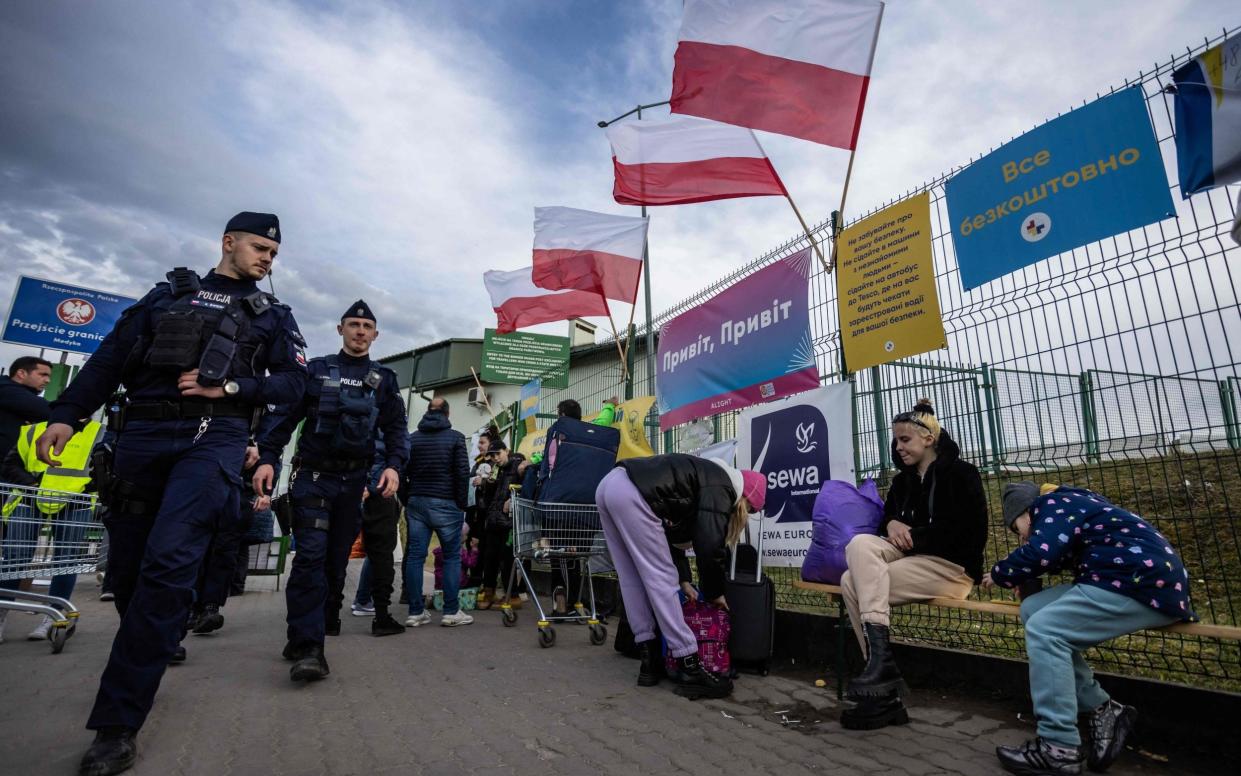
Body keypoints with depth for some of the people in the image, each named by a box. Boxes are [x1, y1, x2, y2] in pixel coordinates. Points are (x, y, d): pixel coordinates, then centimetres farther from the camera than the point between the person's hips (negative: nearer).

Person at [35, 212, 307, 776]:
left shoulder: (271, 314, 15)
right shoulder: (168, 293, 19)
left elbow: (294, 380, 5)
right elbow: (110, 358, 13)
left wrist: (230, 387, -8)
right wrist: (66, 413, 2)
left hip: (213, 437, -3)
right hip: (143, 433, 3)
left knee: (169, 561, -17)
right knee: (125, 565, 6)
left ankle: (118, 723, -11)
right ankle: (154, 651, 33)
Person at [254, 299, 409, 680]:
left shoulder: (384, 379, 11)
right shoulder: (316, 370, 9)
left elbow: (395, 428, 7)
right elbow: (286, 417, 5)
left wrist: (394, 465, -10)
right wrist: (267, 457, -8)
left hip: (354, 481, 2)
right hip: (313, 476, -2)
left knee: (337, 559, 6)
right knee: (311, 555, -13)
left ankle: (306, 637, 21)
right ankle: (308, 647, -13)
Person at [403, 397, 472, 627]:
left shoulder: (412, 438, 9)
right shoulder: (455, 437, -4)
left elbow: (403, 472, 10)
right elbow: (462, 473, -8)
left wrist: (407, 502, 16)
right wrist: (461, 504, 0)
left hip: (416, 503, 4)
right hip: (445, 505, -4)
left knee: (415, 556, 6)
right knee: (452, 557, 4)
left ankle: (415, 612, 10)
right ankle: (451, 612, 5)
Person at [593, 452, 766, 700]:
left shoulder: (706, 479, 28)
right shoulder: (721, 488, 1)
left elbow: (673, 535, 29)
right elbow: (709, 547, -4)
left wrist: (683, 580, 27)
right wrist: (714, 593, 12)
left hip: (609, 486, 10)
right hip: (632, 495, -10)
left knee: (632, 579, 14)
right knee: (660, 578, -2)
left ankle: (650, 661, 21)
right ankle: (690, 671, 4)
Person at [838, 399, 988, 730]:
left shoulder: (961, 473, -2)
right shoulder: (902, 481, 18)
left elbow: (968, 533, -12)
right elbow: (886, 518, 19)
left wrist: (911, 536, -12)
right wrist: (892, 525, -6)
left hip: (951, 566, -7)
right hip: (912, 556, 7)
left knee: (859, 582, -26)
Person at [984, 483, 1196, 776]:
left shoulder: (1053, 504, -5)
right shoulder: (1068, 506, 23)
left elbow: (1040, 554, -20)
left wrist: (998, 574, -6)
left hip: (1144, 582, -10)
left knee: (1043, 629, -19)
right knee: (1035, 610, 2)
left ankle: (1059, 749, -14)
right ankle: (1101, 711, 5)